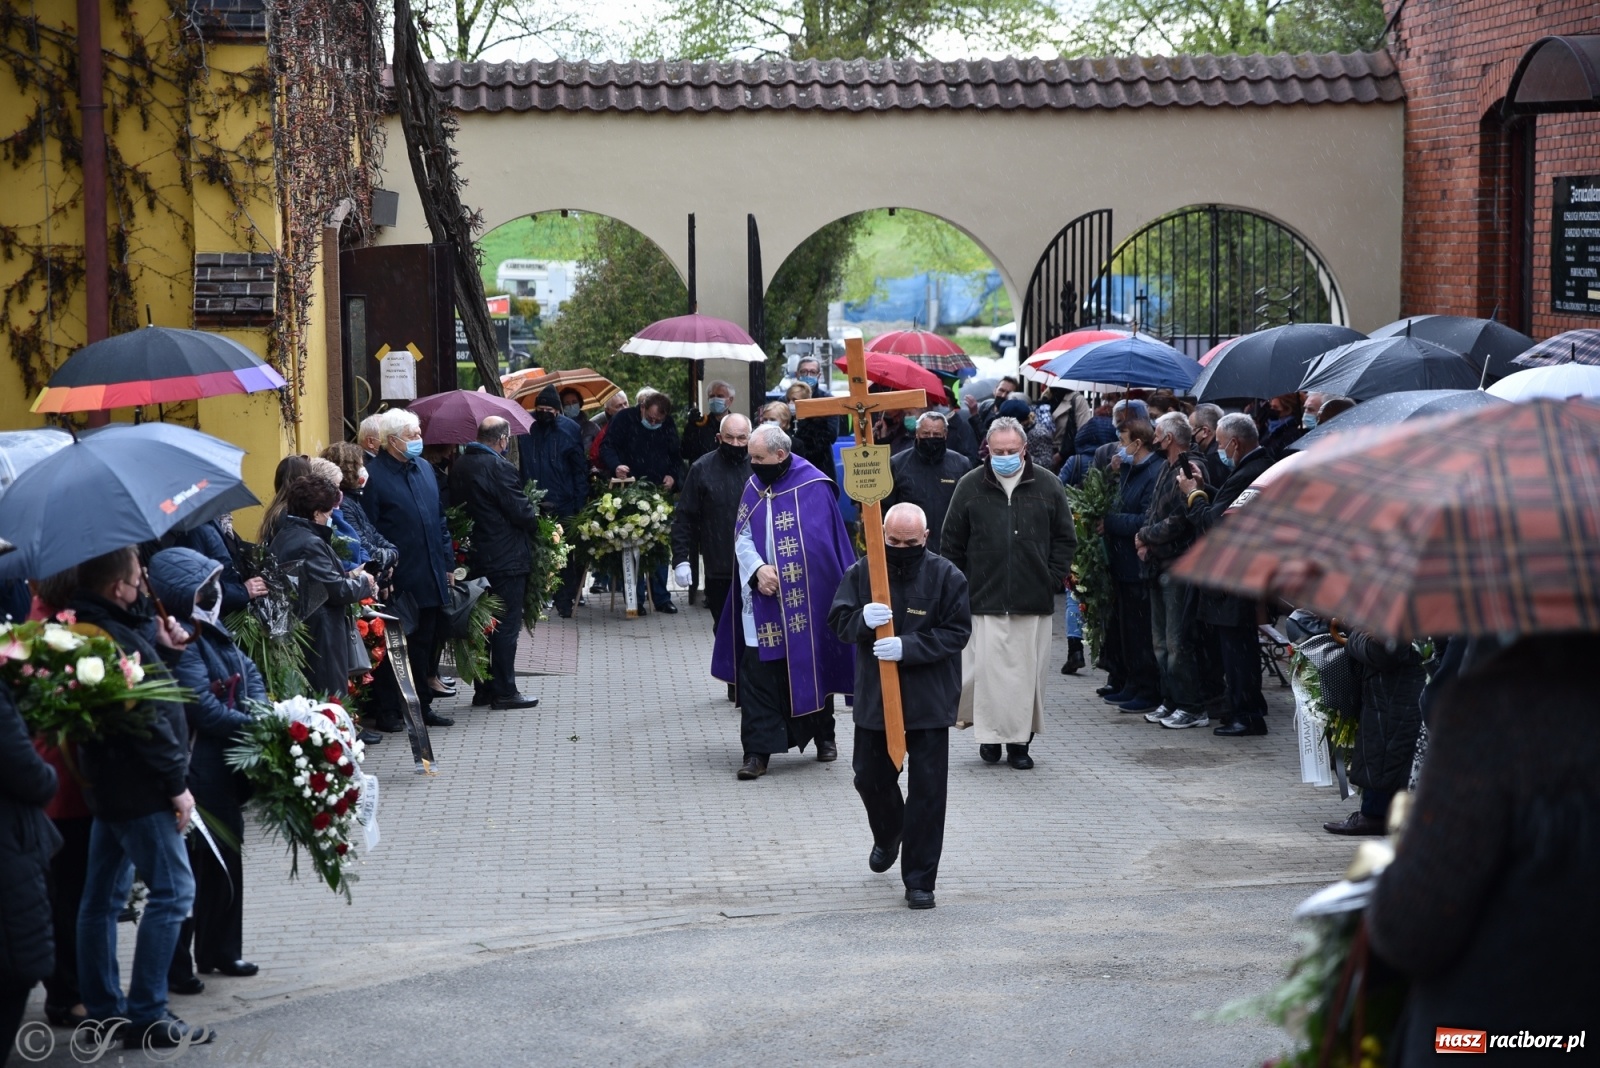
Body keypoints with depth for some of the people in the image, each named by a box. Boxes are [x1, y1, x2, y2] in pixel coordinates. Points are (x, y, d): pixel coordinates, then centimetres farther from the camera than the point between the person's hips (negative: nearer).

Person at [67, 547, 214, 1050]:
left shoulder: (89, 627, 9)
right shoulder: (115, 638, -22)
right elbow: (147, 718, -23)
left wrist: (164, 650, 3)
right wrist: (177, 782, -17)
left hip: (108, 782, 11)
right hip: (138, 787, -11)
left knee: (104, 896, 14)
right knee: (172, 890, -6)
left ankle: (101, 1008, 22)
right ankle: (147, 1016, -5)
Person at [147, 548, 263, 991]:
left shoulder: (211, 631, 9)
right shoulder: (180, 643, -20)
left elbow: (248, 670, 12)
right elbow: (205, 710, -23)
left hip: (223, 770, 10)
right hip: (197, 771, -9)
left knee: (225, 857, 18)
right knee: (190, 867, -2)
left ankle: (220, 950, 30)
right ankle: (174, 966, 6)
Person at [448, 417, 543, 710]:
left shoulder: (459, 466, 6)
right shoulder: (499, 467, -18)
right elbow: (521, 512, -16)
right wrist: (538, 524, 3)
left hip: (475, 556, 8)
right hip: (506, 559, -8)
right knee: (506, 626, -1)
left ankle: (482, 689, 18)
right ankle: (504, 692, 2)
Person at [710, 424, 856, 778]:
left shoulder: (814, 487, -9)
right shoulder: (754, 486, 6)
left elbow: (822, 546, -9)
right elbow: (742, 537, 4)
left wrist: (780, 576, -12)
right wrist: (758, 569, -15)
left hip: (805, 602, -3)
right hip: (762, 602, 3)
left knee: (810, 667, 10)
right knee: (757, 673, -5)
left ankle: (823, 735, 30)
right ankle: (757, 750, -4)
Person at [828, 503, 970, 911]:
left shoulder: (946, 577, -7)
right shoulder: (862, 572, -2)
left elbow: (957, 632, -10)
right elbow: (837, 620, -1)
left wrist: (908, 647, -23)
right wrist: (863, 619, -25)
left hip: (929, 701, -3)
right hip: (873, 697, 3)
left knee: (927, 789, -2)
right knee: (870, 777, 15)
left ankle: (919, 880, 6)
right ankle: (888, 836, 48)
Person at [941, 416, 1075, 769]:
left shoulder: (1048, 487, 3)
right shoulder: (970, 486, 2)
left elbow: (1065, 539, 11)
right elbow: (952, 543, 7)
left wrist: (1053, 578, 2)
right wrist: (959, 587, 3)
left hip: (1033, 601, 1)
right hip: (984, 598, -1)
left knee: (1027, 671, 5)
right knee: (987, 670, -3)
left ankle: (1020, 739, 14)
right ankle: (990, 734, 11)